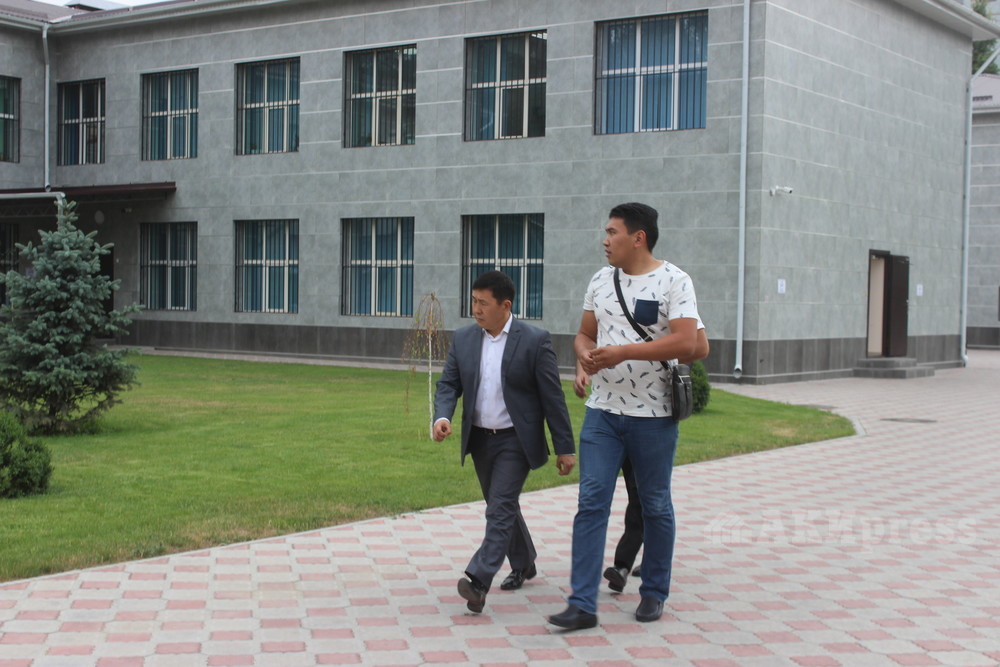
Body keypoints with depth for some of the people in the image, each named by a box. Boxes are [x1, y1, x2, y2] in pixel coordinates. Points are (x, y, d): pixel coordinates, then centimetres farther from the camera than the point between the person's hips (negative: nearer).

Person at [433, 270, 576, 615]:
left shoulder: (535, 341, -11)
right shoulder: (463, 339, 2)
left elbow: (552, 396, -9)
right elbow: (449, 384, 5)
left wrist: (565, 447, -8)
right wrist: (442, 416, -17)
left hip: (516, 440, -6)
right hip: (480, 439, 6)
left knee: (501, 508, -15)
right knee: (502, 507, 18)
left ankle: (478, 580, -21)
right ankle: (523, 565, 37)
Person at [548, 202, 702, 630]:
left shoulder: (674, 281, -8)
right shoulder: (601, 280, 10)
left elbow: (686, 342, -18)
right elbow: (584, 333, 17)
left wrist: (623, 352, -22)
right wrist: (584, 354, -7)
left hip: (654, 415, -4)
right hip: (602, 412, 4)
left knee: (655, 506, 10)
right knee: (591, 503, -3)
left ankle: (654, 594, 26)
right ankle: (582, 604, -2)